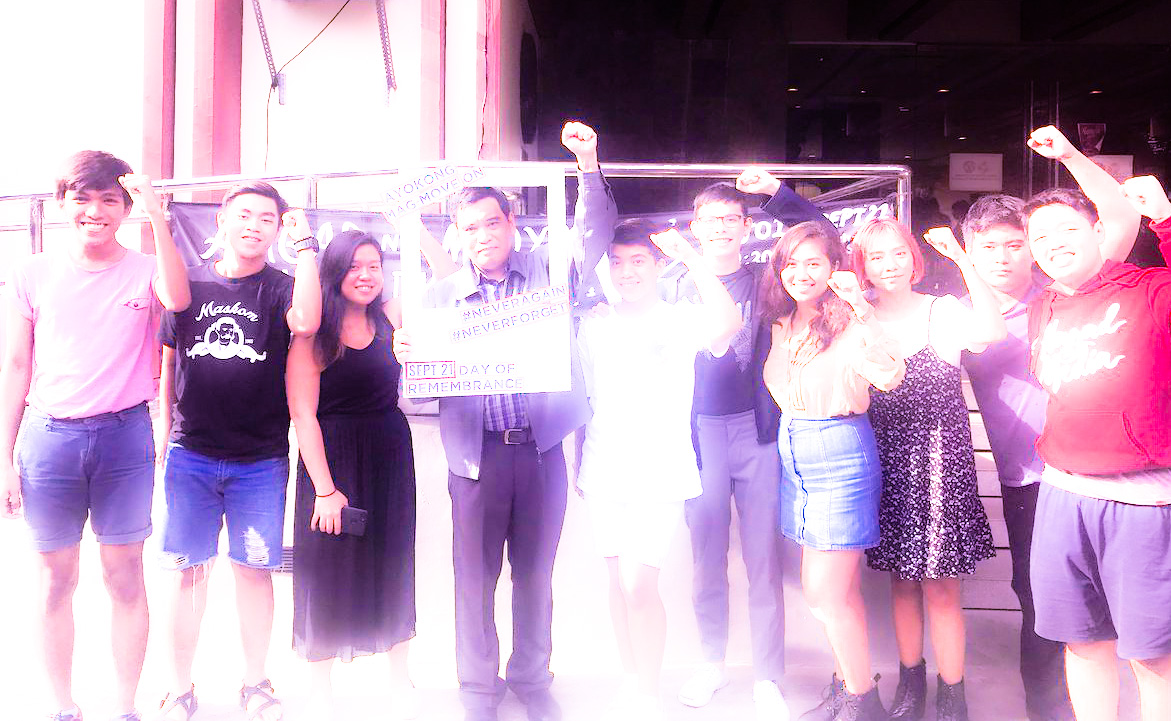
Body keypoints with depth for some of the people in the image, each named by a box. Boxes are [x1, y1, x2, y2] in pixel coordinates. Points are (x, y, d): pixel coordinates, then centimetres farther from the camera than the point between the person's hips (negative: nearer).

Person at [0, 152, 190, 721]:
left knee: (125, 577, 7)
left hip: (124, 436, -1)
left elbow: (177, 299, -24)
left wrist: (156, 214, -29)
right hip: (50, 436, 2)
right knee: (56, 579, 11)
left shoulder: (144, 271, 1)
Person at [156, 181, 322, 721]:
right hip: (190, 454, 1)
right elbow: (168, 369, 13)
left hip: (260, 459, -1)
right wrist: (165, 439, 9)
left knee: (254, 568, 5)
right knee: (189, 570, 5)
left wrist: (305, 242, -16)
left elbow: (306, 323, -23)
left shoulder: (281, 288, 2)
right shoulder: (191, 286, 9)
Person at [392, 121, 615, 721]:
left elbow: (595, 235, -3)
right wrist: (404, 354, -20)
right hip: (477, 452, 0)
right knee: (476, 575, 7)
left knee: (536, 572, 12)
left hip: (541, 448, 1)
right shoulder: (441, 294, 6)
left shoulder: (547, 270, 7)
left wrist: (588, 165, -15)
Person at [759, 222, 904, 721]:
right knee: (837, 590, 17)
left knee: (827, 595, -3)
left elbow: (888, 376, -31)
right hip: (793, 452, 7)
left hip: (840, 452, -7)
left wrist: (860, 305, -34)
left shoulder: (847, 324, -13)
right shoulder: (781, 326, 8)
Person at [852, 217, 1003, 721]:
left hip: (938, 458, -3)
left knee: (940, 588, 1)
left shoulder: (942, 312, -6)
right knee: (902, 580, 15)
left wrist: (960, 258, -27)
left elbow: (991, 332, -27)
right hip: (886, 461, 4)